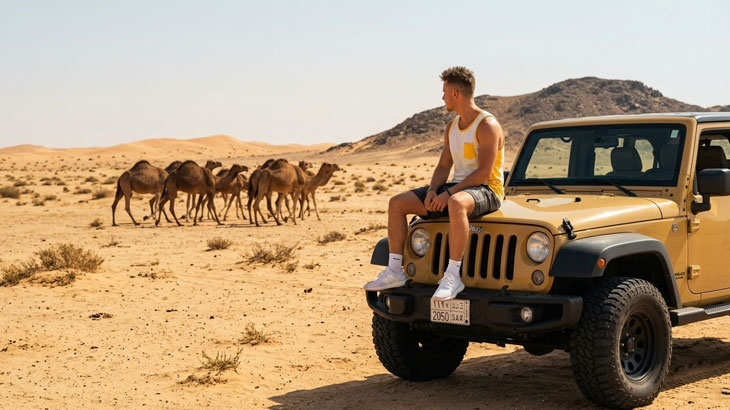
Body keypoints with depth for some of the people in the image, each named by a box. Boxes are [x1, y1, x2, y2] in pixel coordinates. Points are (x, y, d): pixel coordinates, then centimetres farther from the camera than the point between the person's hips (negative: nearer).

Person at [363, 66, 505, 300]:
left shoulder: (487, 125, -14)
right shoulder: (452, 127, 14)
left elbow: (484, 172, -21)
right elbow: (443, 167, 16)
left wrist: (448, 193, -24)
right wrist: (433, 190, -6)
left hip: (486, 190, -9)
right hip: (457, 187, 9)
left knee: (456, 203, -45)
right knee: (397, 203, -3)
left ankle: (453, 276, -40)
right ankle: (394, 272, -6)